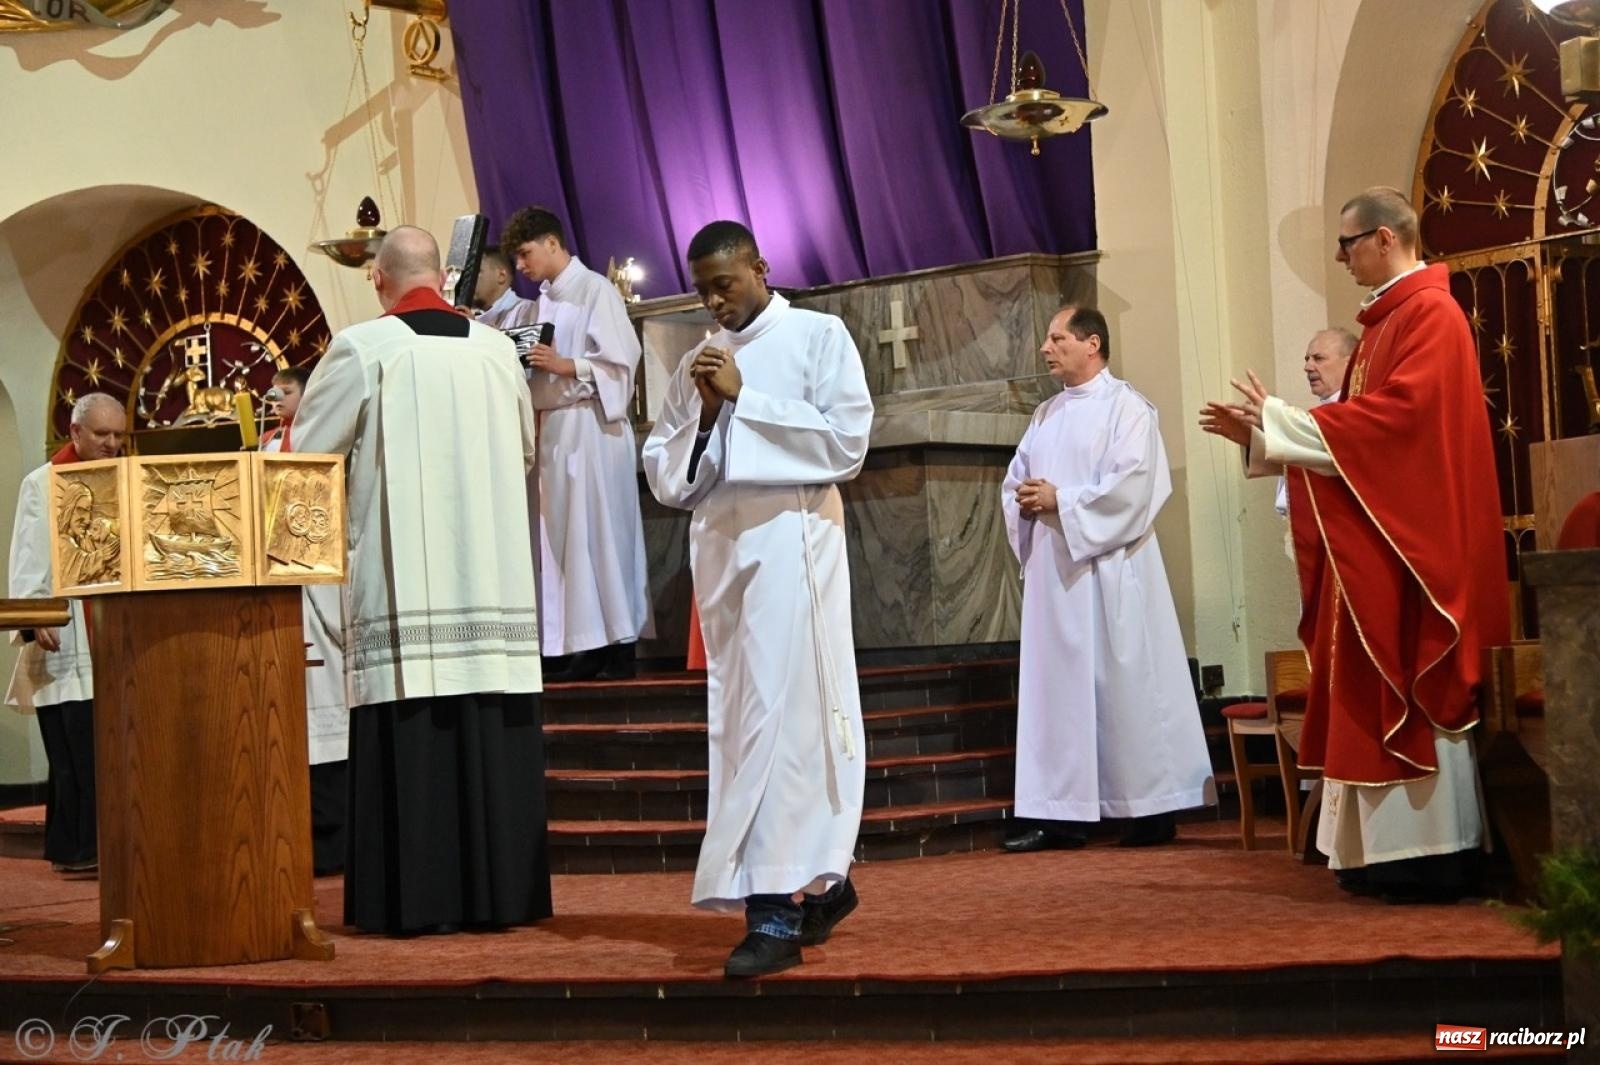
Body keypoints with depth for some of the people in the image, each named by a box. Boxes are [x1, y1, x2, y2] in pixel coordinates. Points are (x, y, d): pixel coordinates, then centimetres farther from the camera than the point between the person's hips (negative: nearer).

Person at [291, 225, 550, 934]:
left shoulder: (361, 349, -5)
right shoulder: (496, 348, 7)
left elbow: (307, 453, -1)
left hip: (403, 580, -3)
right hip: (495, 579, 4)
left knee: (413, 739, -1)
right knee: (493, 735, 6)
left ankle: (421, 899, 0)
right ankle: (499, 890, 10)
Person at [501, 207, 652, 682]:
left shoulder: (596, 290, -6)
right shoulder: (546, 300, 17)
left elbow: (621, 360, -12)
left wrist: (565, 366, -20)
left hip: (592, 426, -8)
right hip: (555, 427, 8)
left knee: (600, 532, -6)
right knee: (567, 537, 4)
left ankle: (620, 645, -1)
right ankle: (591, 646, 7)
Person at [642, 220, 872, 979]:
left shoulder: (819, 336, 3)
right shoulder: (696, 363, 16)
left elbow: (846, 441, -8)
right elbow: (664, 479, 12)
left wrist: (745, 398, -10)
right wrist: (703, 414, -5)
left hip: (791, 540, -6)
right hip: (721, 548, 6)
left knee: (780, 715, -13)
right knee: (747, 716, 8)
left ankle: (778, 910, -15)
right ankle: (822, 880, 21)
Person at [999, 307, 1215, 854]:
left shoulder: (1126, 407, -4)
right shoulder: (1045, 415, 18)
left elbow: (1133, 484, -17)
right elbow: (1014, 481, 18)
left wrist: (1060, 501, -14)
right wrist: (1025, 502, -5)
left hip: (1107, 570, -7)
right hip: (1052, 571, 7)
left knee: (1126, 685, -3)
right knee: (1057, 686, 4)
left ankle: (1155, 808, 6)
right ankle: (1063, 814, 6)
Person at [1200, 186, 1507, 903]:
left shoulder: (1430, 314, -11)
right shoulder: (1384, 321, 19)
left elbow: (1398, 414, -23)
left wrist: (1280, 421, -18)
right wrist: (1262, 436, 12)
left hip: (1413, 539, -10)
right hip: (1372, 541, 10)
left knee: (1412, 687, -8)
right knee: (1379, 692, 8)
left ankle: (1435, 856, -5)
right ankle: (1390, 852, 11)